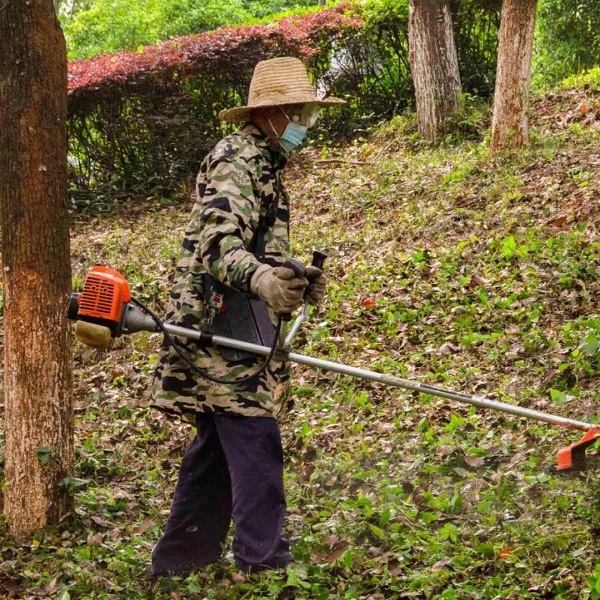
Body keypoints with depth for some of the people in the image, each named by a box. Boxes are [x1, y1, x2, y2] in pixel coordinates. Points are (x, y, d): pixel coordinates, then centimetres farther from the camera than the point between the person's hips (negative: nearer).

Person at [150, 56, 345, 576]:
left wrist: (295, 277, 12)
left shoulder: (264, 163, 22)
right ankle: (263, 559, -8)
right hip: (223, 325, -11)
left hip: (234, 326, 11)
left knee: (217, 444, 13)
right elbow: (217, 243, -26)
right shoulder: (240, 160, -12)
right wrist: (260, 278, -44)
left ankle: (181, 556, 19)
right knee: (254, 439, -11)